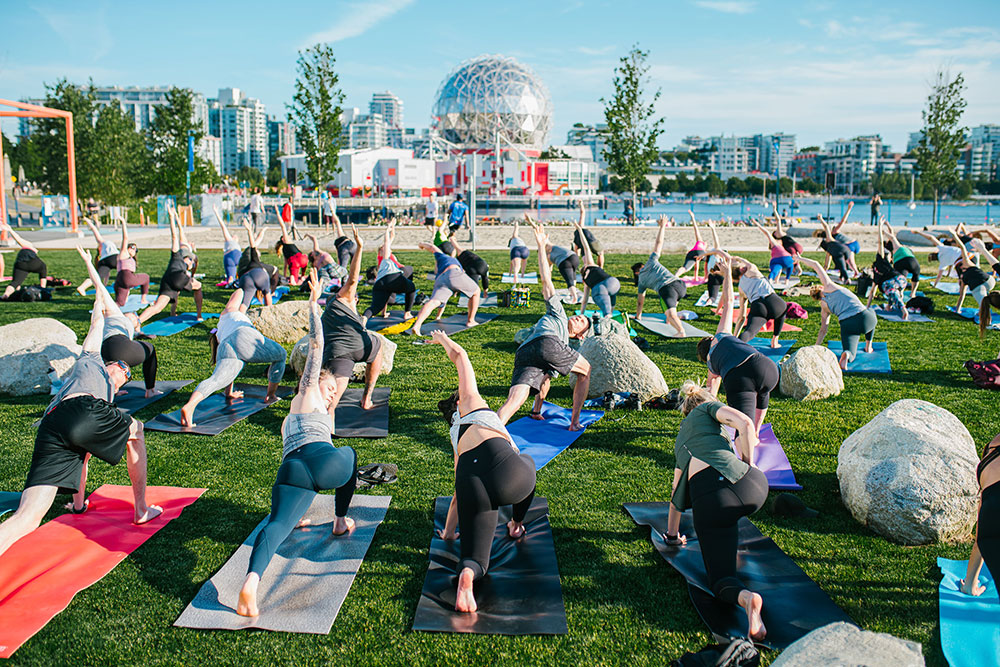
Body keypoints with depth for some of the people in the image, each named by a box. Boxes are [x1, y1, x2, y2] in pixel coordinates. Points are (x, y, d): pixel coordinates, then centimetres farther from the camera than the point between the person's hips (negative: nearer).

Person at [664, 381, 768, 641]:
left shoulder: (681, 438, 36)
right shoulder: (708, 408, 23)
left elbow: (676, 492, 43)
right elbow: (745, 423, 1)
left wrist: (672, 534, 53)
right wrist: (748, 464, 13)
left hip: (710, 502, 1)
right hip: (751, 486, -1)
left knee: (720, 579, 4)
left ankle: (745, 596, -28)